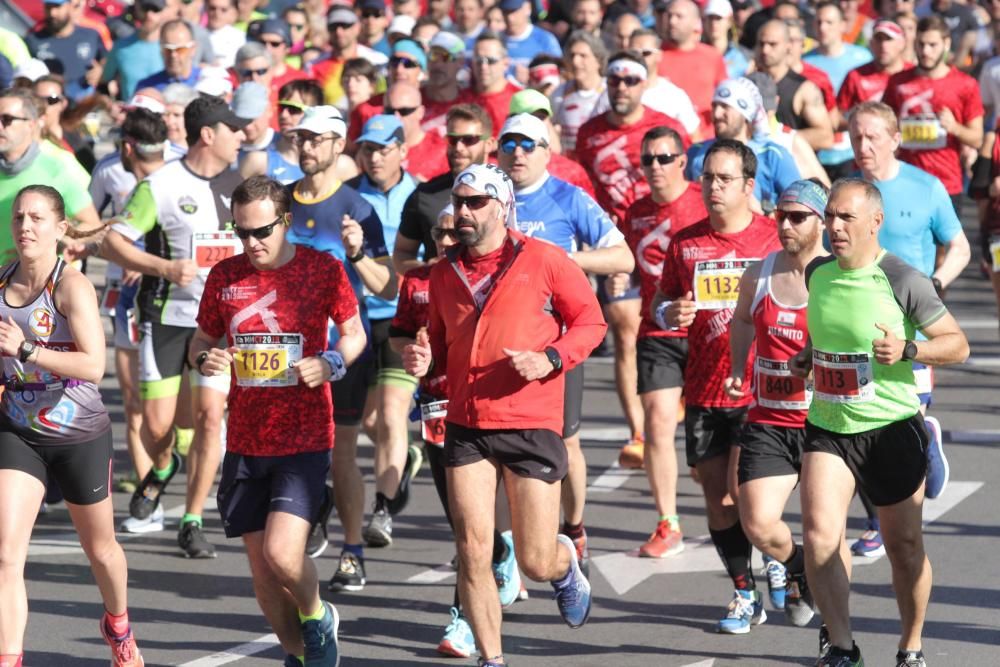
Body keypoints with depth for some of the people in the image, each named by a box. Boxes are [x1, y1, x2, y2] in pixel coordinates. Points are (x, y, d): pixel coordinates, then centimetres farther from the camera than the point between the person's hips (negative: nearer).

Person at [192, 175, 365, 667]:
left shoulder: (324, 270, -4)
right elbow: (201, 342, 15)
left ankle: (317, 618, 13)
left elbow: (354, 333, 8)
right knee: (261, 571, 6)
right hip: (245, 443, 4)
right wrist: (204, 359, -9)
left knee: (281, 553, -19)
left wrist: (331, 363, -13)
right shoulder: (224, 276, 4)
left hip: (304, 441, -4)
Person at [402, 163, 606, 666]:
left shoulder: (544, 261, -4)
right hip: (466, 429, 4)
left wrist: (550, 359, -15)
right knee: (472, 553, -6)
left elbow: (591, 321, 1)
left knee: (535, 562, 0)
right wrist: (424, 360, 0)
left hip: (533, 425, -4)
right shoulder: (444, 273, 10)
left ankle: (565, 564, 37)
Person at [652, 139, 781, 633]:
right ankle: (745, 595, 21)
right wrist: (668, 313, -6)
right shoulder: (685, 243, 6)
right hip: (703, 391, 4)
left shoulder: (775, 239, -3)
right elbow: (661, 302, 16)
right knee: (716, 496, 5)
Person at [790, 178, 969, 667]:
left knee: (904, 547, 8)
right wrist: (808, 356, 6)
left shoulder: (903, 281, -13)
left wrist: (907, 350, -23)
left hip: (892, 429, -4)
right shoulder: (817, 273, 3)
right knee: (820, 535, -14)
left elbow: (958, 345, -8)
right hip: (827, 428, 4)